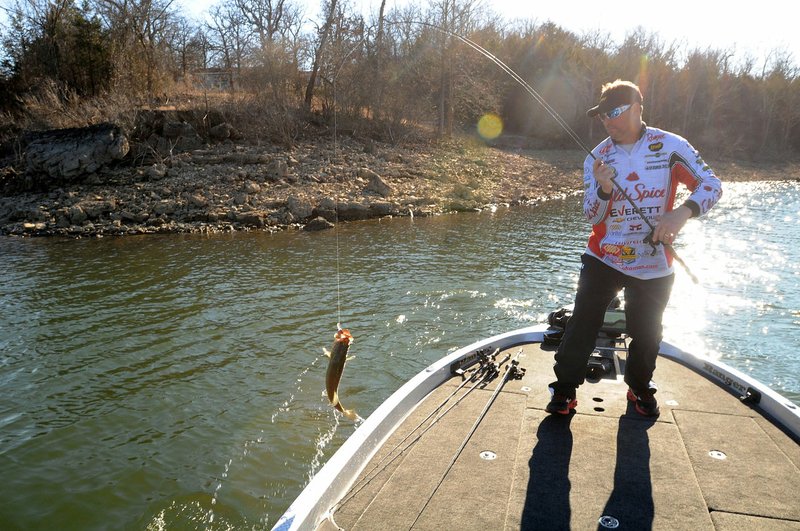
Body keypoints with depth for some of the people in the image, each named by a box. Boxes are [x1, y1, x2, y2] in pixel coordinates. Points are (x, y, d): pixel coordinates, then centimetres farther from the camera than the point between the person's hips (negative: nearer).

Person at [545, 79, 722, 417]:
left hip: (653, 264, -1)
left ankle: (640, 387, 35)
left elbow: (711, 185, -7)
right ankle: (565, 389, 8)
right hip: (603, 258, 1)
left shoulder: (669, 146, -7)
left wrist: (683, 212, -27)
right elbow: (592, 217, -3)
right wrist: (604, 189, -24)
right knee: (582, 324, -5)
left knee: (646, 332, 11)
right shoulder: (597, 158, 0)